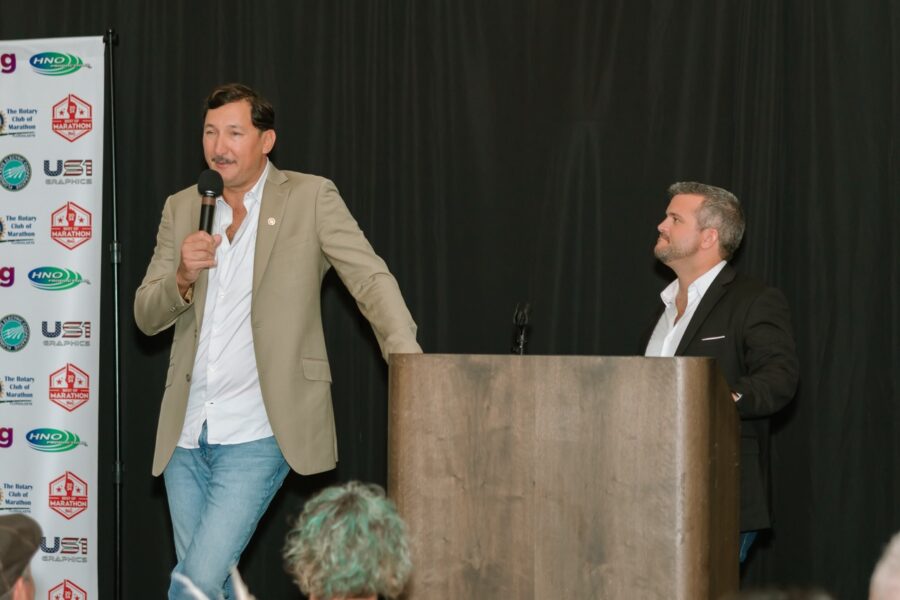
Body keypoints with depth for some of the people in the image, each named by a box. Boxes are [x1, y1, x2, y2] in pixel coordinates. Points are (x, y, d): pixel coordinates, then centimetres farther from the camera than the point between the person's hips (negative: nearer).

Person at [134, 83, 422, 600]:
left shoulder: (310, 198, -2)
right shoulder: (182, 208, 10)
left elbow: (371, 279, -9)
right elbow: (147, 316, 8)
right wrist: (183, 277, -13)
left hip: (256, 435, -5)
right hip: (186, 435, 5)